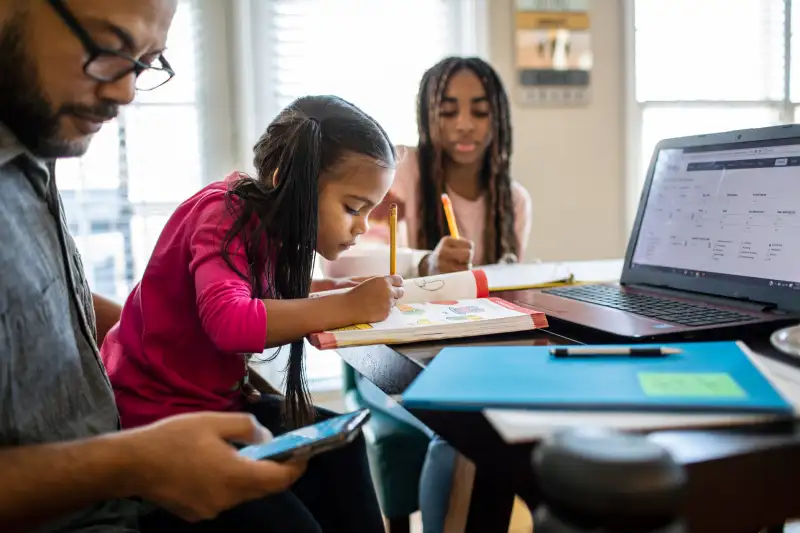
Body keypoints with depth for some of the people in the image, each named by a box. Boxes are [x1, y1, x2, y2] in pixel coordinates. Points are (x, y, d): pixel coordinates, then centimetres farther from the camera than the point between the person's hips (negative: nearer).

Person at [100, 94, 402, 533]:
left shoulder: (266, 221, 4)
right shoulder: (225, 214, -21)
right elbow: (228, 321, -37)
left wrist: (344, 289, -10)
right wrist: (348, 307, -32)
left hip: (217, 399, 8)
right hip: (156, 417, -8)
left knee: (339, 446, -3)